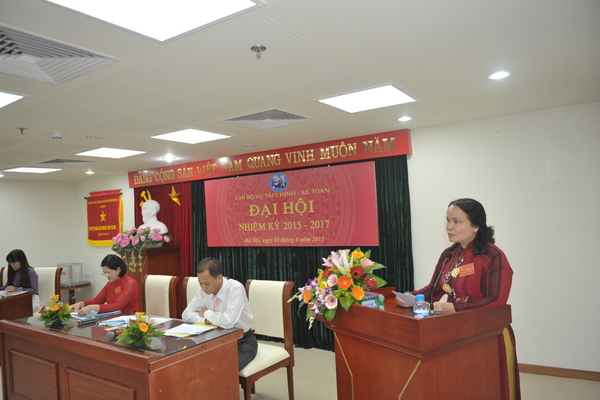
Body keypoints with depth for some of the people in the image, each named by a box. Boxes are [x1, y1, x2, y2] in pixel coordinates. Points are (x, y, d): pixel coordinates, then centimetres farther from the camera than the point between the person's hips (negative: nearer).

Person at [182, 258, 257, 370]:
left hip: (242, 341, -5)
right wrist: (206, 320, -21)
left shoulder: (235, 288, -25)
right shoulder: (203, 289, -7)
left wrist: (206, 313, -18)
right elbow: (186, 314, -3)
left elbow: (228, 321, -36)